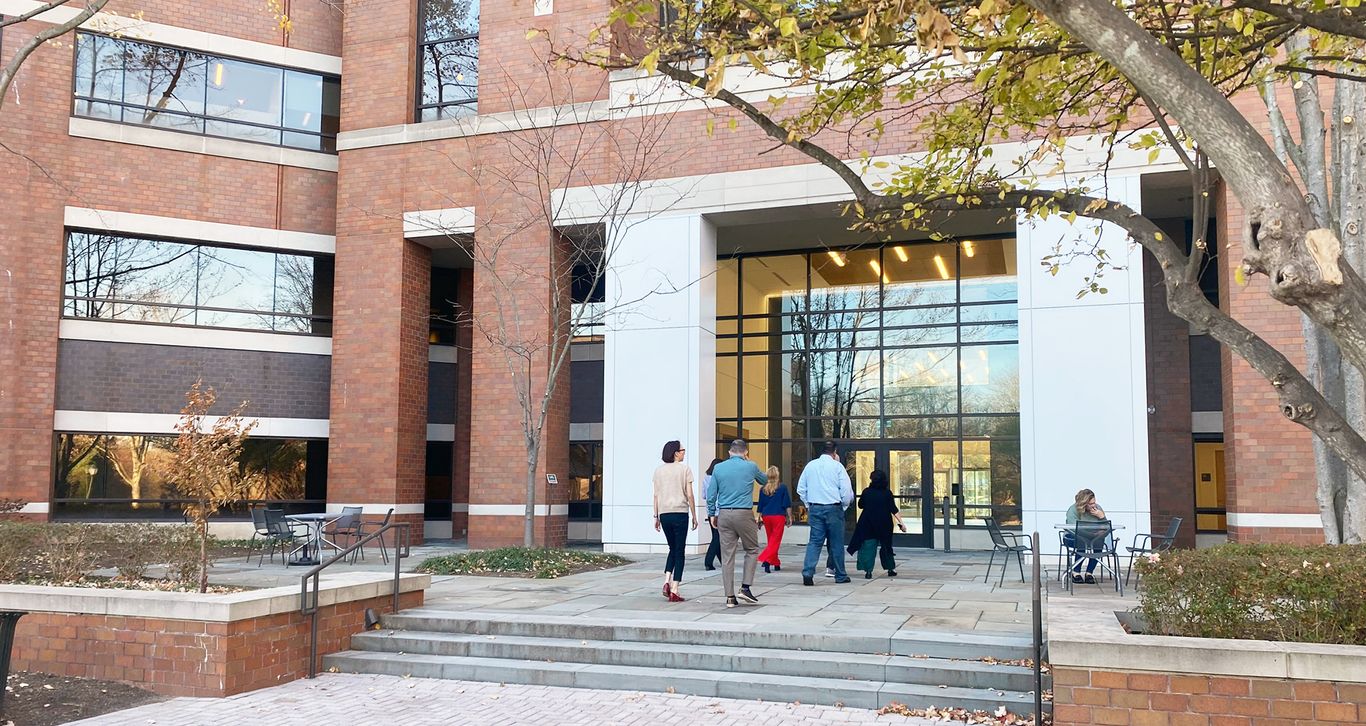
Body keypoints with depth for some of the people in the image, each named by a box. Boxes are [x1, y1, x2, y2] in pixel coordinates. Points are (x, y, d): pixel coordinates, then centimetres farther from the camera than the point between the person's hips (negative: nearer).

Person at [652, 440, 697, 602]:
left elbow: (656, 495, 7)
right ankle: (674, 591, -1)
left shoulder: (659, 470, 7)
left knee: (673, 549, 20)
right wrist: (694, 516, 3)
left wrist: (656, 516, 13)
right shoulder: (685, 469, -3)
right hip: (680, 513, -4)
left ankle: (667, 582, 2)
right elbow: (689, 495, -5)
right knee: (679, 551, 3)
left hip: (664, 514, 4)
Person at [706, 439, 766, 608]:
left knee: (727, 556, 4)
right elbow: (765, 480, 21)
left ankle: (730, 597, 7)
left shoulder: (718, 468, 6)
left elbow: (711, 495, 7)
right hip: (744, 514, -3)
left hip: (724, 515, 3)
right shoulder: (750, 467, 0)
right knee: (752, 550, 14)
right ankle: (745, 588, 4)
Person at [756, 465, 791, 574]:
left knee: (771, 540, 16)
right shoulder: (782, 488, -4)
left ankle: (776, 563, 23)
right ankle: (766, 560, -22)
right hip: (779, 516, -4)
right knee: (775, 540, -3)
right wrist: (789, 517, 5)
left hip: (766, 516, 4)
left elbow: (760, 506, 7)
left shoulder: (763, 489, 3)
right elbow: (787, 505, -3)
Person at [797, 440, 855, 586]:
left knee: (814, 541, 3)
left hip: (814, 508, 3)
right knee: (836, 542, 7)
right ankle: (840, 576, 16)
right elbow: (846, 490, -7)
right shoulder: (837, 466, -4)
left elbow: (801, 489, 12)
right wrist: (844, 506, 8)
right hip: (833, 508, -3)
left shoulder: (810, 465, 8)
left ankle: (807, 573, -13)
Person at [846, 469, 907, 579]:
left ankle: (868, 571, -9)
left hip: (868, 524, -1)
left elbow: (860, 505, 8)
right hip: (884, 524, 1)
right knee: (886, 545, 17)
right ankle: (890, 569, 25)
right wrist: (901, 523, -6)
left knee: (868, 546, 1)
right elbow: (894, 509, -8)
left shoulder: (867, 492, -5)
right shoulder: (887, 493, -6)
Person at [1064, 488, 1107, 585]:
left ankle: (1089, 572, -19)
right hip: (1072, 537, -4)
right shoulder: (1073, 510, -16)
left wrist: (1101, 516, -20)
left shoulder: (1097, 508, -1)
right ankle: (1076, 572, -21)